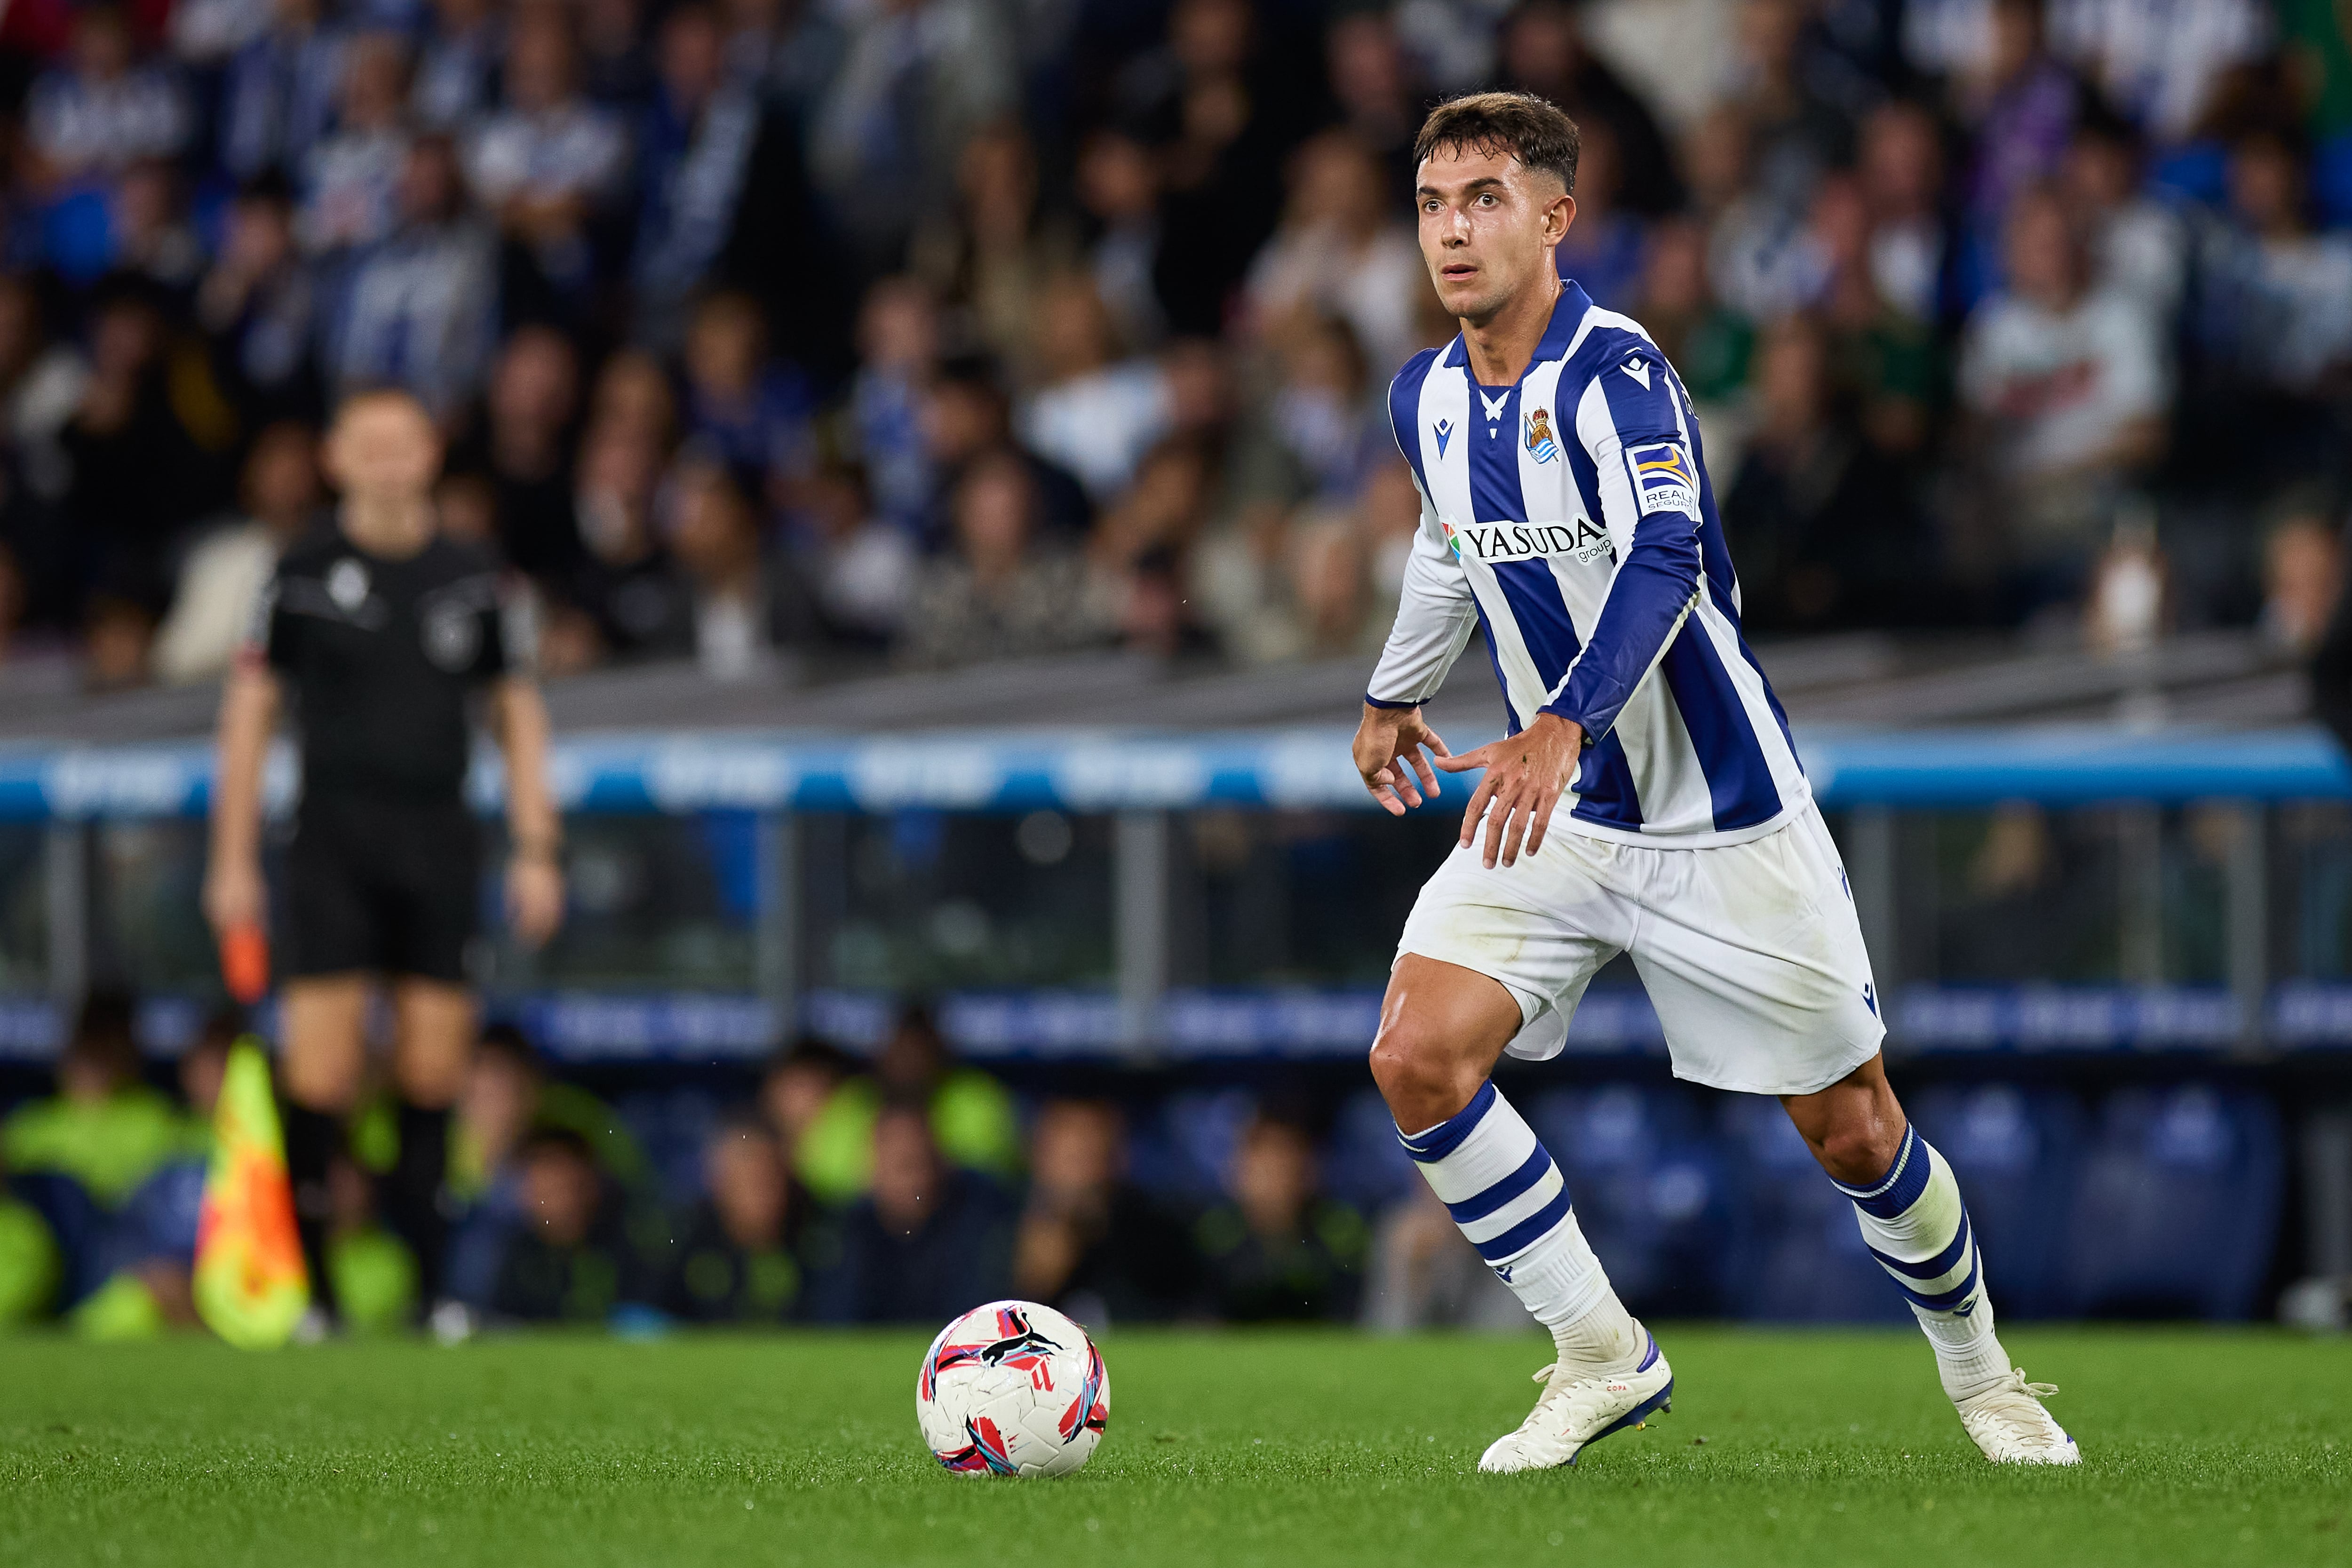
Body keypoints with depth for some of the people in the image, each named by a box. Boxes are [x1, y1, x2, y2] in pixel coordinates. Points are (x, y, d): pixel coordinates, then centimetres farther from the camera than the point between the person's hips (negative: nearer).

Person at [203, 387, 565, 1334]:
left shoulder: (470, 581, 9)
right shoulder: (304, 575, 3)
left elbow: (518, 714, 15)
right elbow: (249, 711, 5)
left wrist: (536, 850, 7)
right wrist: (234, 859, 0)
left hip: (440, 844, 2)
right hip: (334, 838, -2)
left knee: (434, 1068, -1)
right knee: (319, 1069, -10)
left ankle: (425, 1284, 6)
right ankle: (308, 1284, -4)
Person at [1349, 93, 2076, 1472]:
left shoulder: (1615, 370, -21)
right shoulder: (1427, 399, 1)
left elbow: (1664, 557, -36)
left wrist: (1564, 723, -50)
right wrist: (1396, 696, 36)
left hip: (1723, 821, -5)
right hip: (1554, 816, 6)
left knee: (1851, 1134, 3)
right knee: (1416, 1058, -16)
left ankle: (1979, 1368, 30)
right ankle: (1605, 1358, -2)